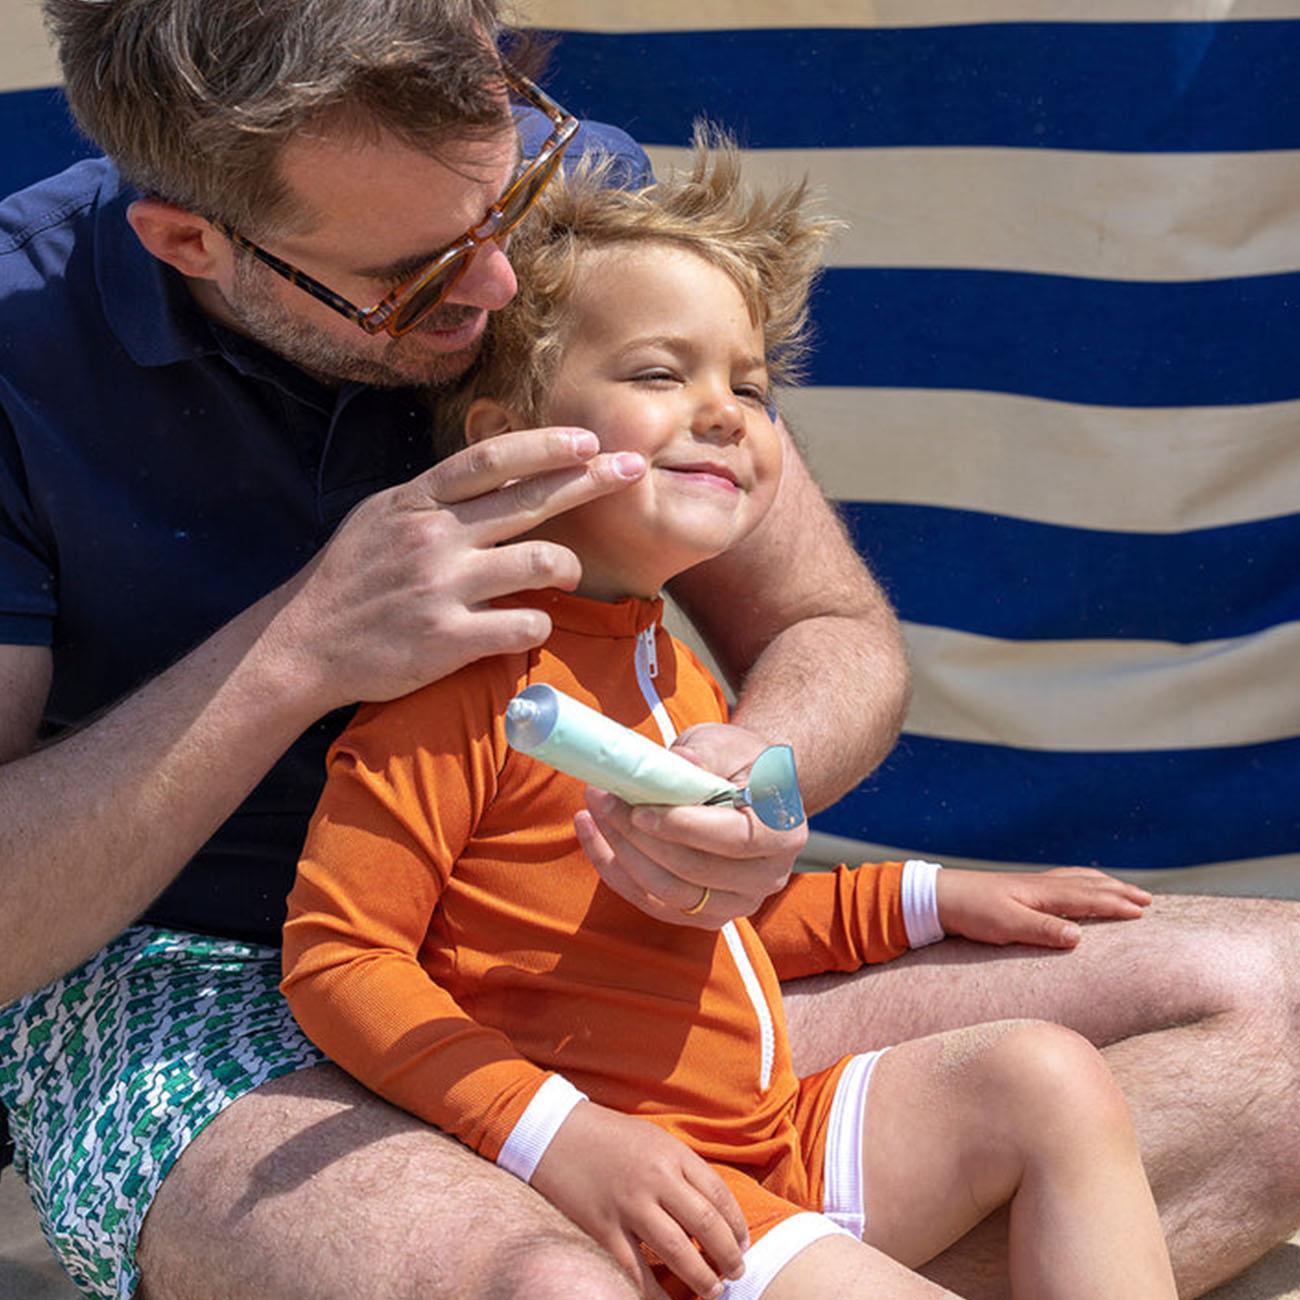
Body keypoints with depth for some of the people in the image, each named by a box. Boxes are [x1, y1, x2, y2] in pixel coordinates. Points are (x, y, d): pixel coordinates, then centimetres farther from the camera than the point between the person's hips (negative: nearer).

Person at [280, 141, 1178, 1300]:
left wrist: (929, 899, 25)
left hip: (776, 1138, 9)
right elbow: (335, 953, -19)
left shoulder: (677, 674, 15)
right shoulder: (474, 674, -16)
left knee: (1046, 1076, 0)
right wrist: (553, 1135, -27)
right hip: (636, 1193, -9)